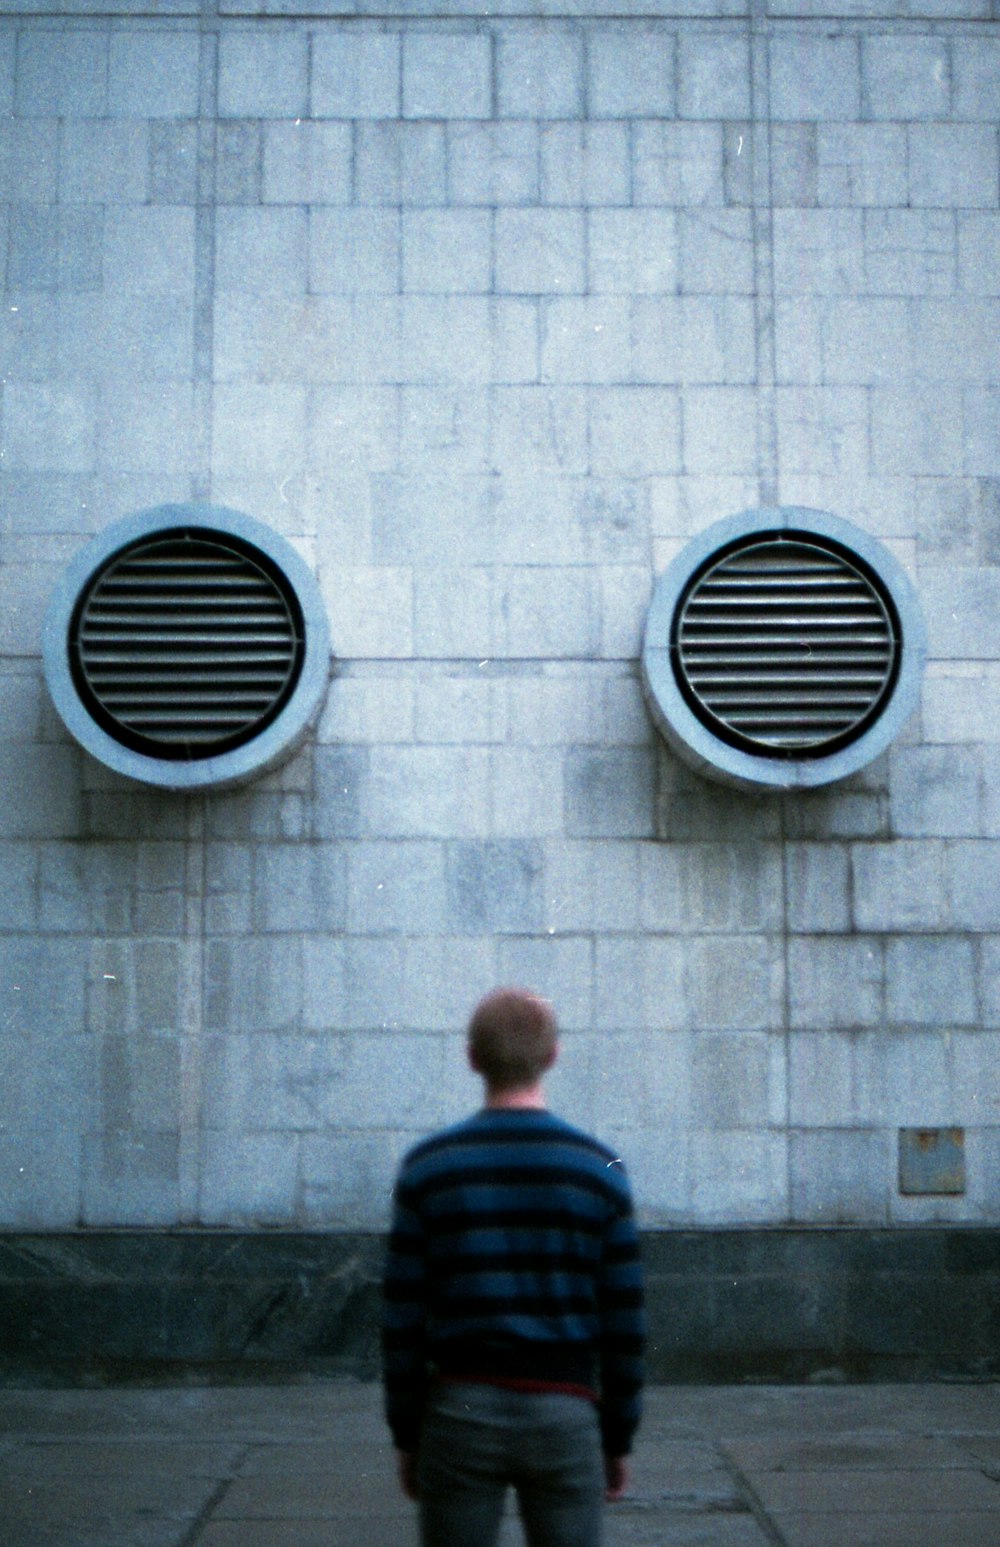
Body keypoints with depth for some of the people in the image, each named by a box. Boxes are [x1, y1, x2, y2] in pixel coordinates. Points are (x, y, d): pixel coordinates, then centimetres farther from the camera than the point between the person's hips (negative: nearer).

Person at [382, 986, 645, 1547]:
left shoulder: (428, 1166, -1)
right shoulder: (600, 1168, -1)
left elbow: (403, 1318, 0)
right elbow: (624, 1321, 1)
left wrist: (407, 1435, 9)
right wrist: (619, 1438, 10)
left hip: (461, 1410, 0)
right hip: (564, 1414, 0)